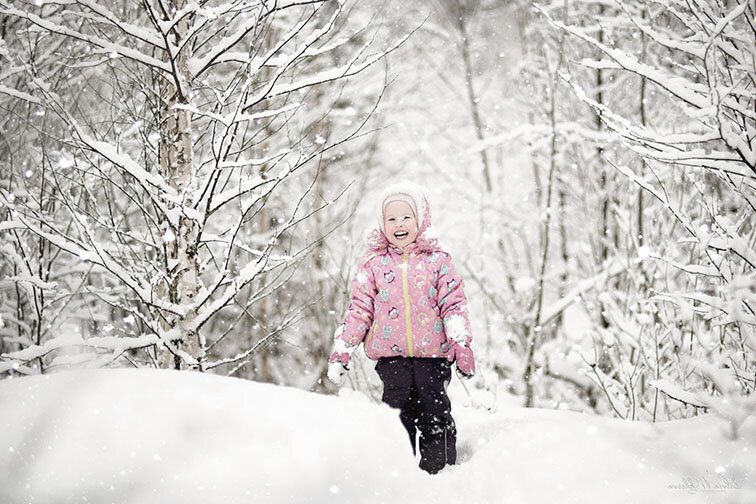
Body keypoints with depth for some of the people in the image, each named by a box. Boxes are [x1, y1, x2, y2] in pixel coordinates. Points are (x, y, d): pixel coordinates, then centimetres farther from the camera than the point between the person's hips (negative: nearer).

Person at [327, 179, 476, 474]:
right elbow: (359, 308, 8)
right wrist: (341, 350, 3)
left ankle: (441, 469, 8)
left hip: (432, 351, 0)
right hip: (391, 353, 1)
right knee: (399, 409, -3)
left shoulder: (437, 260, 7)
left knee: (435, 412, -3)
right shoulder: (373, 263, 9)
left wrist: (461, 343, -7)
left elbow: (453, 303, 4)